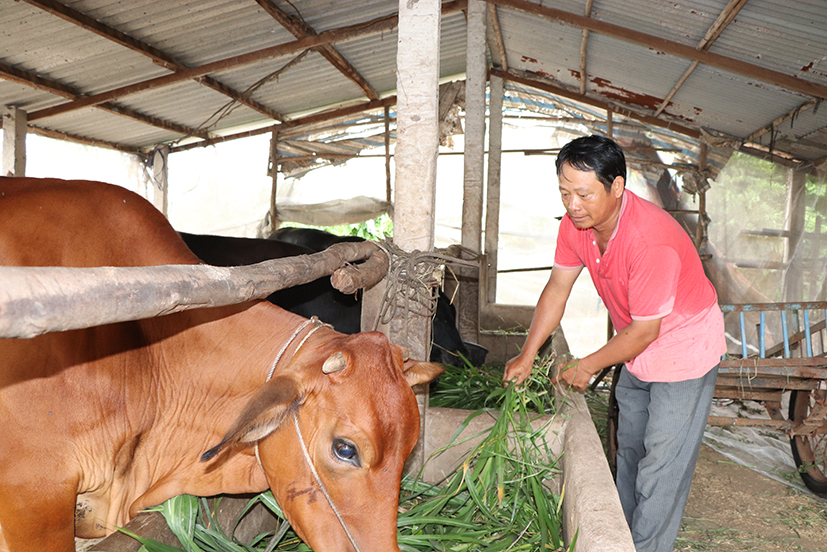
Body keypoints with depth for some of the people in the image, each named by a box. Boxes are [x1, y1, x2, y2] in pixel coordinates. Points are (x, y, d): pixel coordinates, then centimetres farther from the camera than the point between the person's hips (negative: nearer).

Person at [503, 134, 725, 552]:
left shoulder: (651, 240, -37)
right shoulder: (576, 222, -15)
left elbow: (644, 331, -28)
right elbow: (557, 288, -2)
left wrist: (587, 367, -15)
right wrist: (527, 356, -4)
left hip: (684, 348, -7)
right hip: (636, 348, 8)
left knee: (662, 463, -5)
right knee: (628, 451, 20)